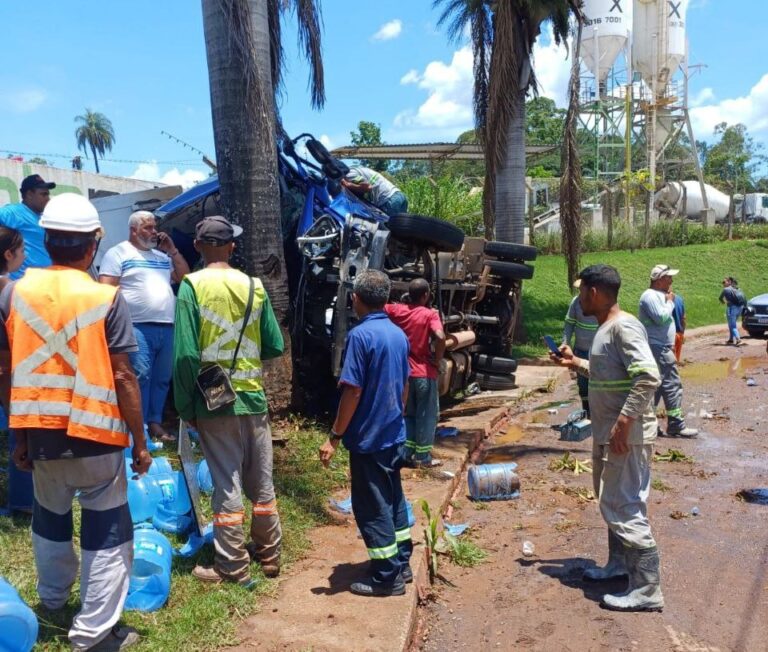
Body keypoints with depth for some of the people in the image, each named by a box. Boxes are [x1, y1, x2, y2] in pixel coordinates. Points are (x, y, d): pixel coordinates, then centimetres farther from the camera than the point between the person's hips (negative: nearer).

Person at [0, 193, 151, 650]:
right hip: (94, 434, -5)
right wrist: (140, 441, -5)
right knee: (107, 531, 8)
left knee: (50, 517, 26)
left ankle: (53, 599, 46)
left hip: (39, 432, 5)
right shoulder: (106, 298, -12)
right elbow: (123, 377, -13)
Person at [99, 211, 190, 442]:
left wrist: (172, 250, 10)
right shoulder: (118, 253, 3)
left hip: (167, 327, 6)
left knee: (162, 379, 8)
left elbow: (185, 277, 18)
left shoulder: (162, 255, 21)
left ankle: (155, 423, 16)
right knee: (141, 375, -13)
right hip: (138, 327, -6)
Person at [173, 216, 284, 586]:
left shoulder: (192, 286, -9)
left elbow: (186, 354, -14)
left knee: (227, 485, 5)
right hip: (253, 397, 3)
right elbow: (275, 347, 4)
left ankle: (233, 568, 14)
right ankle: (269, 555, 29)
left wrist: (186, 406, -5)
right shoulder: (254, 286, 1)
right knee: (261, 481, 15)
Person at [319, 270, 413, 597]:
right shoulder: (399, 334, 5)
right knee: (394, 500, 19)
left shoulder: (360, 335, -18)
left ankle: (388, 578, 11)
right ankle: (402, 564, 30)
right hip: (395, 435, 8)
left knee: (372, 509, 3)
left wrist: (334, 437, -14)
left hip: (368, 438, -8)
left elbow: (353, 390, -20)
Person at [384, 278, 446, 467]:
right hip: (424, 373, -5)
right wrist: (437, 359, -14)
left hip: (404, 371, 5)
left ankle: (407, 453, 19)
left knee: (409, 413, 19)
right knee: (427, 414, 8)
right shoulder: (430, 314, -13)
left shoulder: (397, 310, 0)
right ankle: (422, 457, 12)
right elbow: (440, 337, -29)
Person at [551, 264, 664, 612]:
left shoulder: (624, 327, -19)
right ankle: (619, 564, 37)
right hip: (607, 432, 11)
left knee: (625, 508, -5)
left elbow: (648, 377, -28)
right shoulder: (606, 328, 12)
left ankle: (646, 590, 4)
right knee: (613, 502, 21)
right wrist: (575, 363, 18)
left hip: (626, 434, -11)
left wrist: (624, 422, -29)